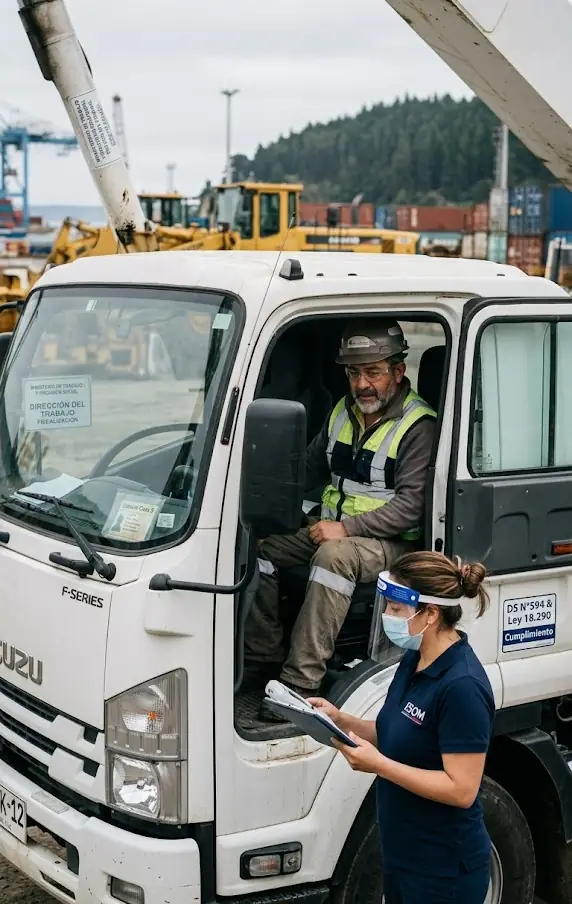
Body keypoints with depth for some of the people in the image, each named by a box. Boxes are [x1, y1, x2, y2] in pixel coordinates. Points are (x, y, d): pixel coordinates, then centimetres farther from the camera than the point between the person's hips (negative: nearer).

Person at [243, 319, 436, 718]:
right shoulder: (343, 412, 11)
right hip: (333, 528, 8)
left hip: (390, 541, -8)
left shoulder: (419, 426, -13)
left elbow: (412, 505, -20)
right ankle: (262, 659, -2)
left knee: (334, 556, -37)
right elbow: (312, 467, 21)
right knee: (261, 548, -10)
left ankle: (301, 681, -36)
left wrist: (347, 527, -27)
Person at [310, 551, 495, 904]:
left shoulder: (462, 686, -25)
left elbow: (461, 789, -25)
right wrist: (340, 720, -1)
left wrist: (378, 765, -27)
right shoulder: (415, 661, 3)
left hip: (444, 870, -8)